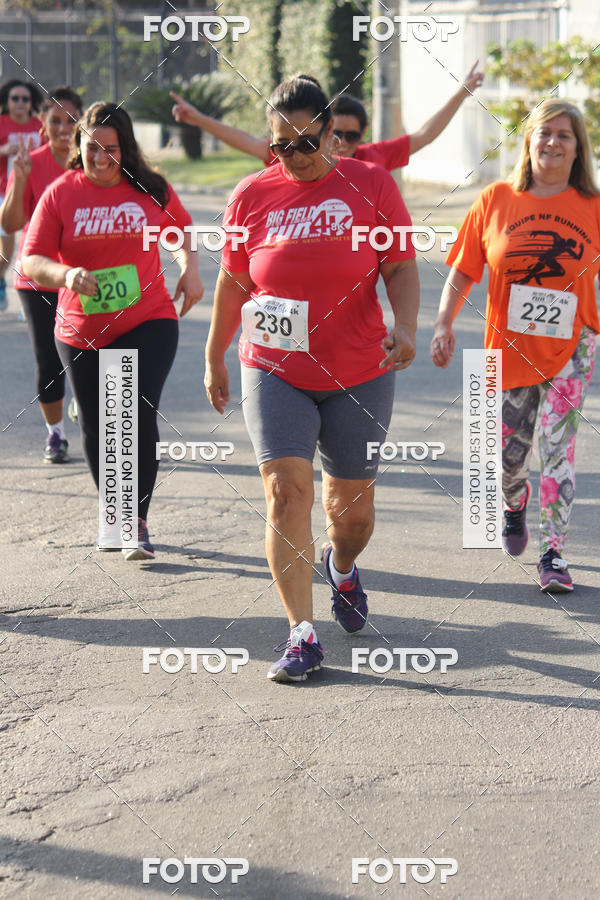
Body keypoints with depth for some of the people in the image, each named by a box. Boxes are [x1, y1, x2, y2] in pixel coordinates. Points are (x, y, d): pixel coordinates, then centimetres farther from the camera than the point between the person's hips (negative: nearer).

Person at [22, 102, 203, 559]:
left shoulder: (151, 190, -1)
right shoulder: (60, 194, -4)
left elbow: (181, 227, 19)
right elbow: (32, 261, -6)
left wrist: (190, 267, 1)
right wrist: (67, 275, -26)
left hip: (148, 322, -2)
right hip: (81, 332, 2)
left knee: (138, 413, -18)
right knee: (97, 430, 11)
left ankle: (138, 523, -7)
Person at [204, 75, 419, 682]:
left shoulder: (371, 184, -2)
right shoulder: (252, 196, 1)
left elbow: (401, 267, -2)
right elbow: (233, 283, 11)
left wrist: (405, 326, -20)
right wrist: (214, 359, 17)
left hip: (359, 374, 0)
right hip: (274, 374, 0)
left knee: (351, 505, 9)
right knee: (285, 492, -13)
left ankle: (341, 567, 45)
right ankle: (302, 634, -8)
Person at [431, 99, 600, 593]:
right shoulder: (495, 200, -2)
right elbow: (462, 272, 2)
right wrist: (444, 324, -9)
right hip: (510, 347, 1)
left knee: (558, 446, -12)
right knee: (509, 455, 11)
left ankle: (553, 552, -3)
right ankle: (515, 500, 47)